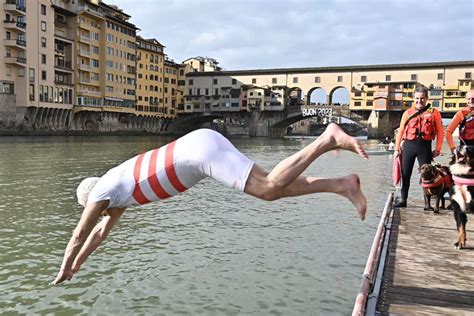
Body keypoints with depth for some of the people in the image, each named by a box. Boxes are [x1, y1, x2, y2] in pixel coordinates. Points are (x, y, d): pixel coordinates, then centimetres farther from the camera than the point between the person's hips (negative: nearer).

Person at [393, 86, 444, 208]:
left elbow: (440, 132, 3)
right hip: (408, 145, 2)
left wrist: (438, 149, -3)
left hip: (425, 146, -2)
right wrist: (397, 148, 6)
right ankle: (403, 199, 17)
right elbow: (401, 131, 8)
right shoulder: (408, 113, 7)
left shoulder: (434, 113, 2)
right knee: (405, 174, 6)